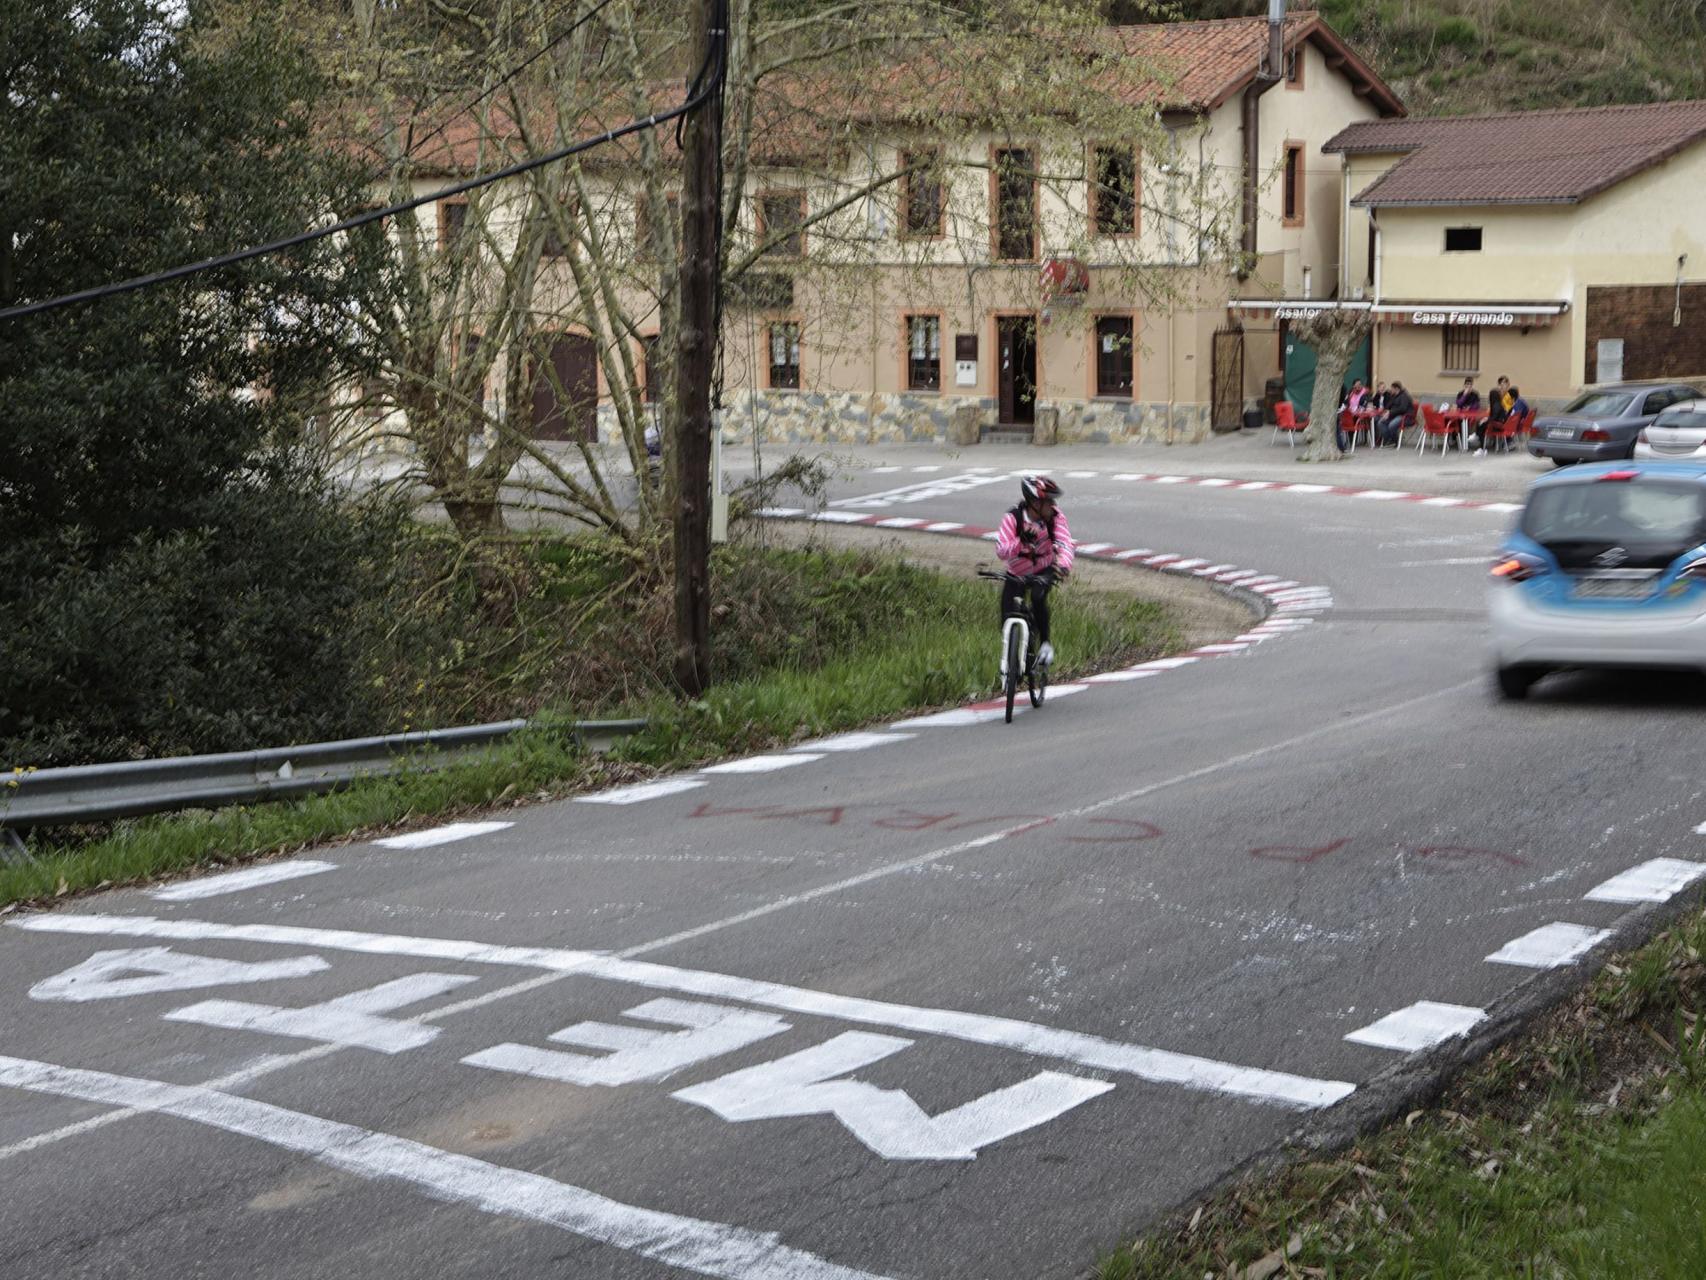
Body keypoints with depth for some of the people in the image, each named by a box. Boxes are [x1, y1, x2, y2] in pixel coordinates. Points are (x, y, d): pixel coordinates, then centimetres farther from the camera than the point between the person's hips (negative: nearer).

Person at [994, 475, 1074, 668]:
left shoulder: (1055, 516, -19)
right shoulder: (1012, 518, -24)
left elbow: (1065, 544, -30)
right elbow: (1001, 551, -32)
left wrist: (1064, 565, -50)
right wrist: (1022, 541, -50)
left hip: (1044, 570, 0)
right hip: (1016, 574, 0)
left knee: (1038, 597, -32)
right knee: (1008, 623, -6)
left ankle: (1045, 643, -13)